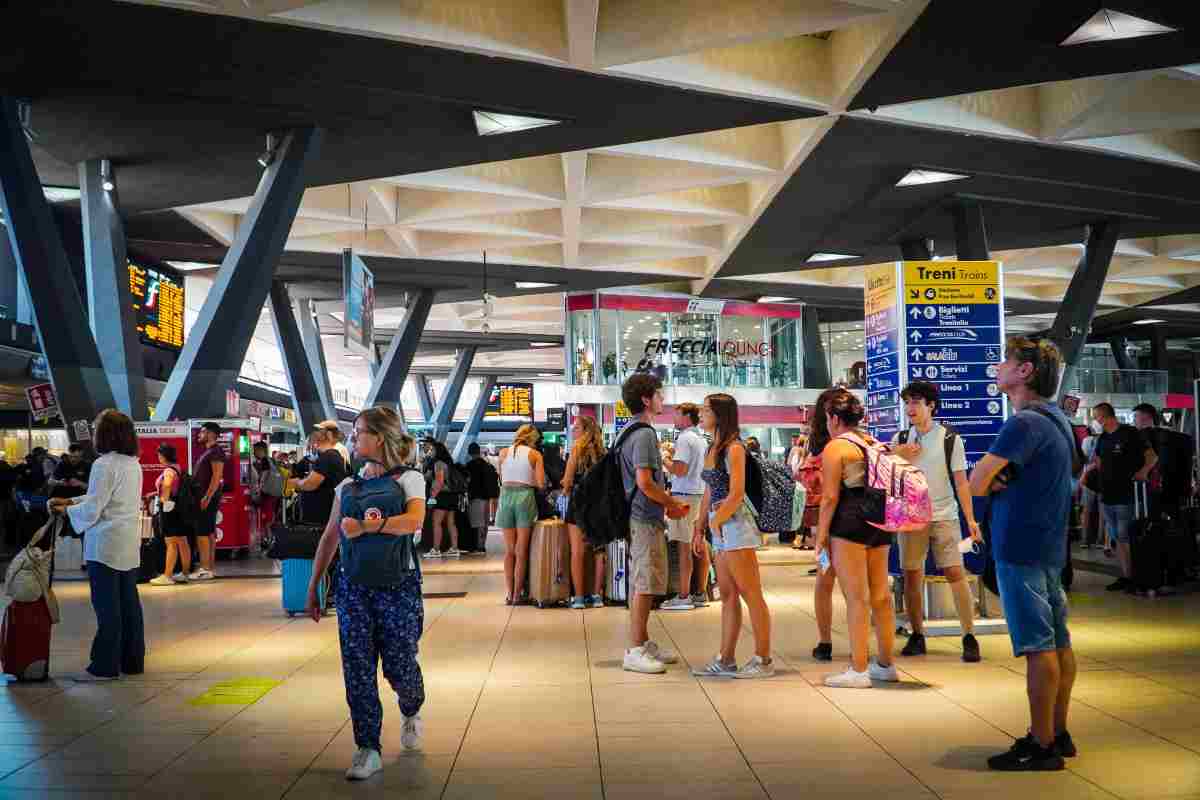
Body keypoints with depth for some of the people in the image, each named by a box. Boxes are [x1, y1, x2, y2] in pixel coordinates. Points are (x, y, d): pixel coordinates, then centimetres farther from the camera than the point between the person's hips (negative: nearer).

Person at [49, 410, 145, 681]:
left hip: (106, 544, -8)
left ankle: (105, 666, 3)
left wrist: (66, 510, 5)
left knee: (107, 606, -2)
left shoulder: (103, 465, -16)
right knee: (129, 602, 11)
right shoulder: (133, 464, 10)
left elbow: (92, 510, -13)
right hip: (129, 543, 8)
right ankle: (133, 660, 17)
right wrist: (72, 500, 15)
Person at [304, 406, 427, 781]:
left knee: (399, 666, 3)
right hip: (353, 587, 4)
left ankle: (411, 712, 36)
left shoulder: (408, 479, -4)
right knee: (357, 670, -1)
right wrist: (313, 589, 13)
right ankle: (368, 749, 9)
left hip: (398, 586, -4)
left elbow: (414, 520, -23)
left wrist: (365, 525, -31)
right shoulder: (347, 486, 10)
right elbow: (329, 539, 14)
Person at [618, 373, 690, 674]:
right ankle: (635, 651, -3)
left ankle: (643, 643, 23)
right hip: (646, 519, -10)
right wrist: (673, 504, -10)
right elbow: (645, 482, -23)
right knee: (644, 585, -6)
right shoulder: (644, 434, -16)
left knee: (640, 584, 15)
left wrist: (668, 503, 15)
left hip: (640, 517, 10)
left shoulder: (635, 432, 16)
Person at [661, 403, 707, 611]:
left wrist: (663, 460, -3)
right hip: (701, 494, 9)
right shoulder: (702, 440, 16)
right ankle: (701, 594, 15)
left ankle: (683, 597, -7)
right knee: (700, 545, 10)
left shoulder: (685, 439, -11)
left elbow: (679, 470, -19)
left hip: (685, 496, -9)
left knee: (684, 547, -8)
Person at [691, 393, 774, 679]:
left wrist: (715, 522, -9)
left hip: (735, 524, -9)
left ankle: (763, 660, 3)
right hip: (720, 528, 9)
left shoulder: (734, 448, -11)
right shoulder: (711, 449, 14)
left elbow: (736, 495, -17)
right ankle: (726, 660, 16)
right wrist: (699, 529, 13)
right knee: (728, 595, 11)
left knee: (751, 595, -3)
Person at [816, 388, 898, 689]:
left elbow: (830, 497, -12)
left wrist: (821, 534, -7)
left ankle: (858, 670, -1)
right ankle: (885, 664, 22)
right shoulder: (874, 443, 14)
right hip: (880, 520, 7)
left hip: (850, 521, -7)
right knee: (881, 595, 13)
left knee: (856, 597, -4)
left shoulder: (835, 447, -7)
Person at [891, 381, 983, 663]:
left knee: (955, 573, -8)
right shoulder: (900, 439, 7)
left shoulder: (950, 439, -1)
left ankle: (969, 637, -2)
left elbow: (961, 481, -2)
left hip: (944, 516, -3)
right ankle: (917, 636, 14)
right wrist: (898, 457, -9)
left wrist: (971, 519, -9)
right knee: (912, 575, 4)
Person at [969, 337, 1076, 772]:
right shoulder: (1054, 419, 14)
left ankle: (1042, 746, 1)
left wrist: (991, 479, 1)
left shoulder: (1025, 423, -18)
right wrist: (1001, 478, -6)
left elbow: (976, 484, -18)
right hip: (1050, 545, 10)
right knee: (1057, 643, 13)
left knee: (1038, 647, -5)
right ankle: (1057, 734, 22)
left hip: (1021, 548, -10)